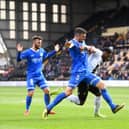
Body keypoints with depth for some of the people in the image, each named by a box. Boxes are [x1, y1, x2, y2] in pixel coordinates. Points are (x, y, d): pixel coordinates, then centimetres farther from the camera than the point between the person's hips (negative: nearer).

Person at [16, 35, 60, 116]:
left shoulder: (41, 51, 5)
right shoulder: (28, 52, -12)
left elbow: (47, 56, 26)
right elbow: (19, 59, -17)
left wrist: (55, 51, 20)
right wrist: (19, 52, -34)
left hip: (40, 76, 5)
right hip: (31, 76, -5)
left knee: (47, 90, -2)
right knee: (30, 93, -12)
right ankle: (27, 110, 8)